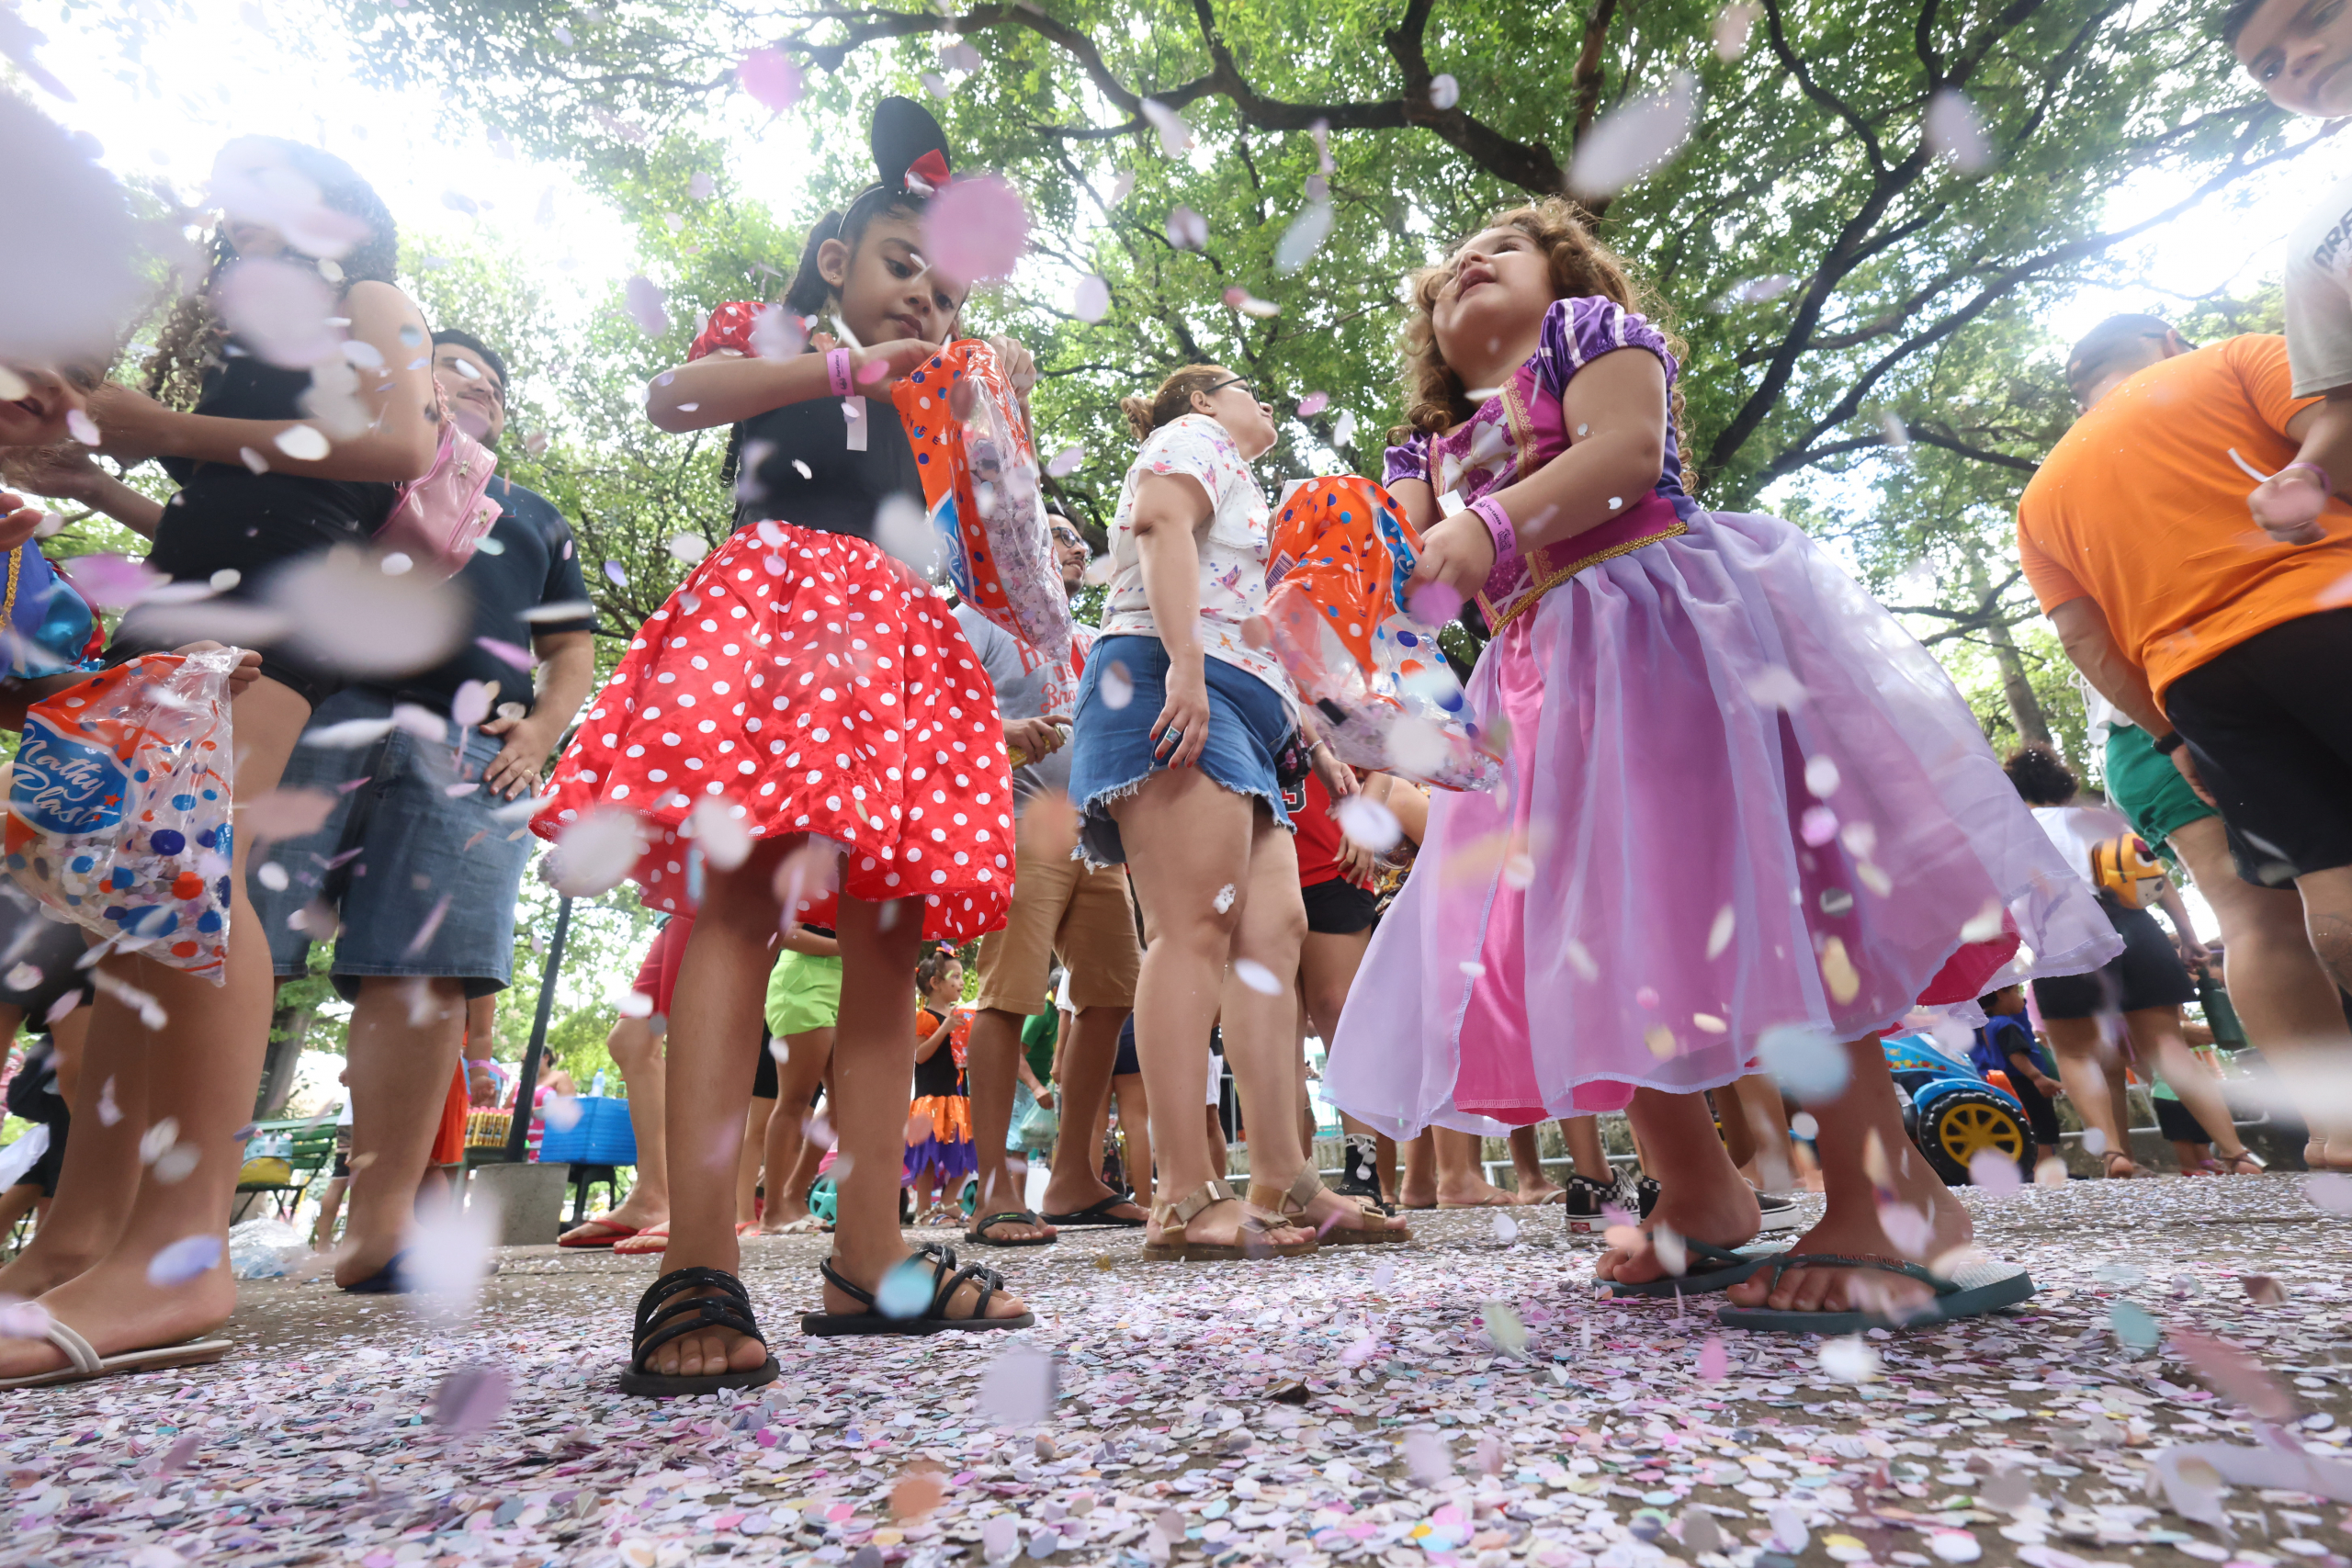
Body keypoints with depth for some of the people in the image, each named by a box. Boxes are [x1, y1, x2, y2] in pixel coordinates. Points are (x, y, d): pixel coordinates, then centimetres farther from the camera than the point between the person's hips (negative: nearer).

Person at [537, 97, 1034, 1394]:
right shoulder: (769, 336, 21)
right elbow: (672, 397, -2)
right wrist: (854, 367, -7)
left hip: (899, 643, 5)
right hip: (774, 600, -5)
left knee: (888, 937, -6)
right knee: (739, 896, -21)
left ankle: (868, 1260, -4)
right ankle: (697, 1270, -23)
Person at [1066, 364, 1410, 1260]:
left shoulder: (1238, 489, 41)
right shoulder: (1195, 436, 14)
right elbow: (1159, 520, -10)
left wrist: (1310, 738, 30)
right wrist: (1183, 664, -24)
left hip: (1235, 715, 9)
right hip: (1170, 687, -9)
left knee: (1273, 931, -4)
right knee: (1196, 927, -20)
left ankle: (1283, 1184, -5)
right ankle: (1187, 1199, -22)